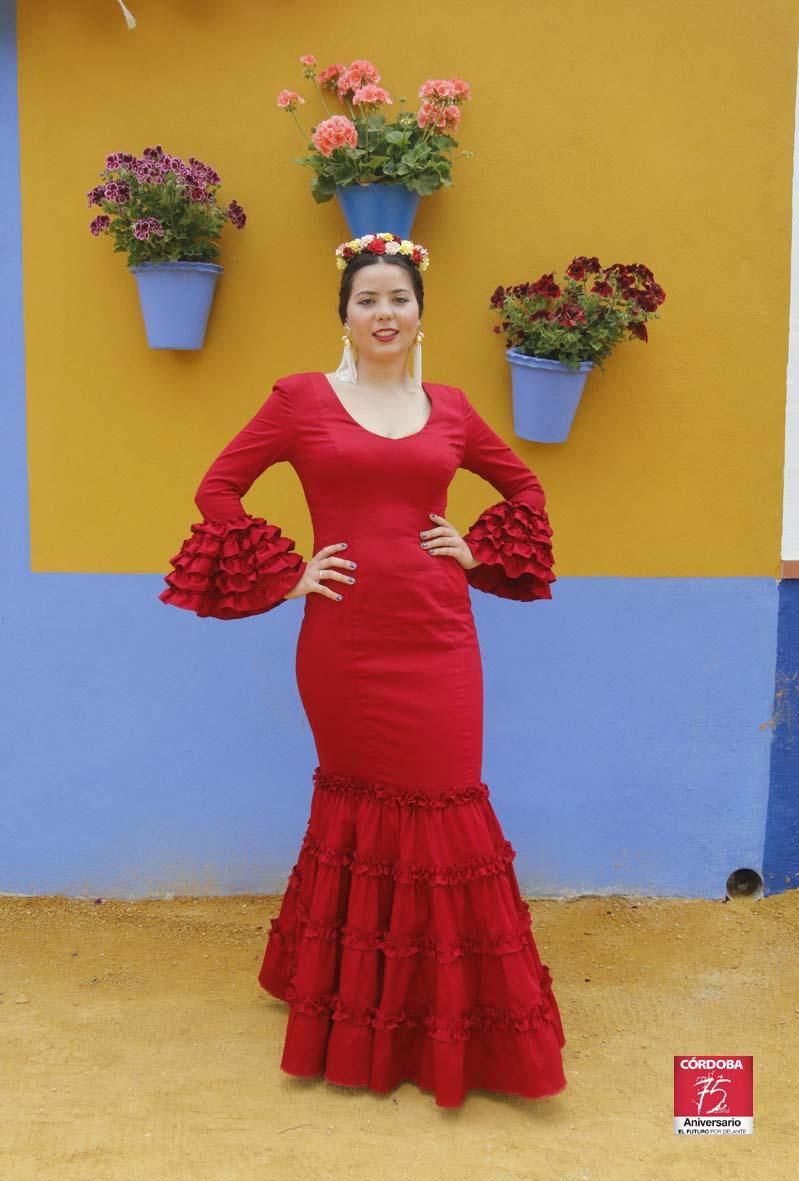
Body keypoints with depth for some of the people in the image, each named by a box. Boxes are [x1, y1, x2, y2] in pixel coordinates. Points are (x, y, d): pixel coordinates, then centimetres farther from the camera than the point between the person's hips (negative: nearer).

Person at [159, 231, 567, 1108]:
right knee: (360, 805, 9)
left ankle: (446, 1013, 25)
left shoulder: (450, 409, 9)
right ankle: (356, 1004, 32)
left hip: (437, 637, 2)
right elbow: (218, 488, 2)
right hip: (343, 639, -2)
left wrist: (479, 551, 7)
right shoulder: (301, 398, 1)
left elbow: (524, 486, 22)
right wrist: (286, 575, -4)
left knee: (442, 808, 4)